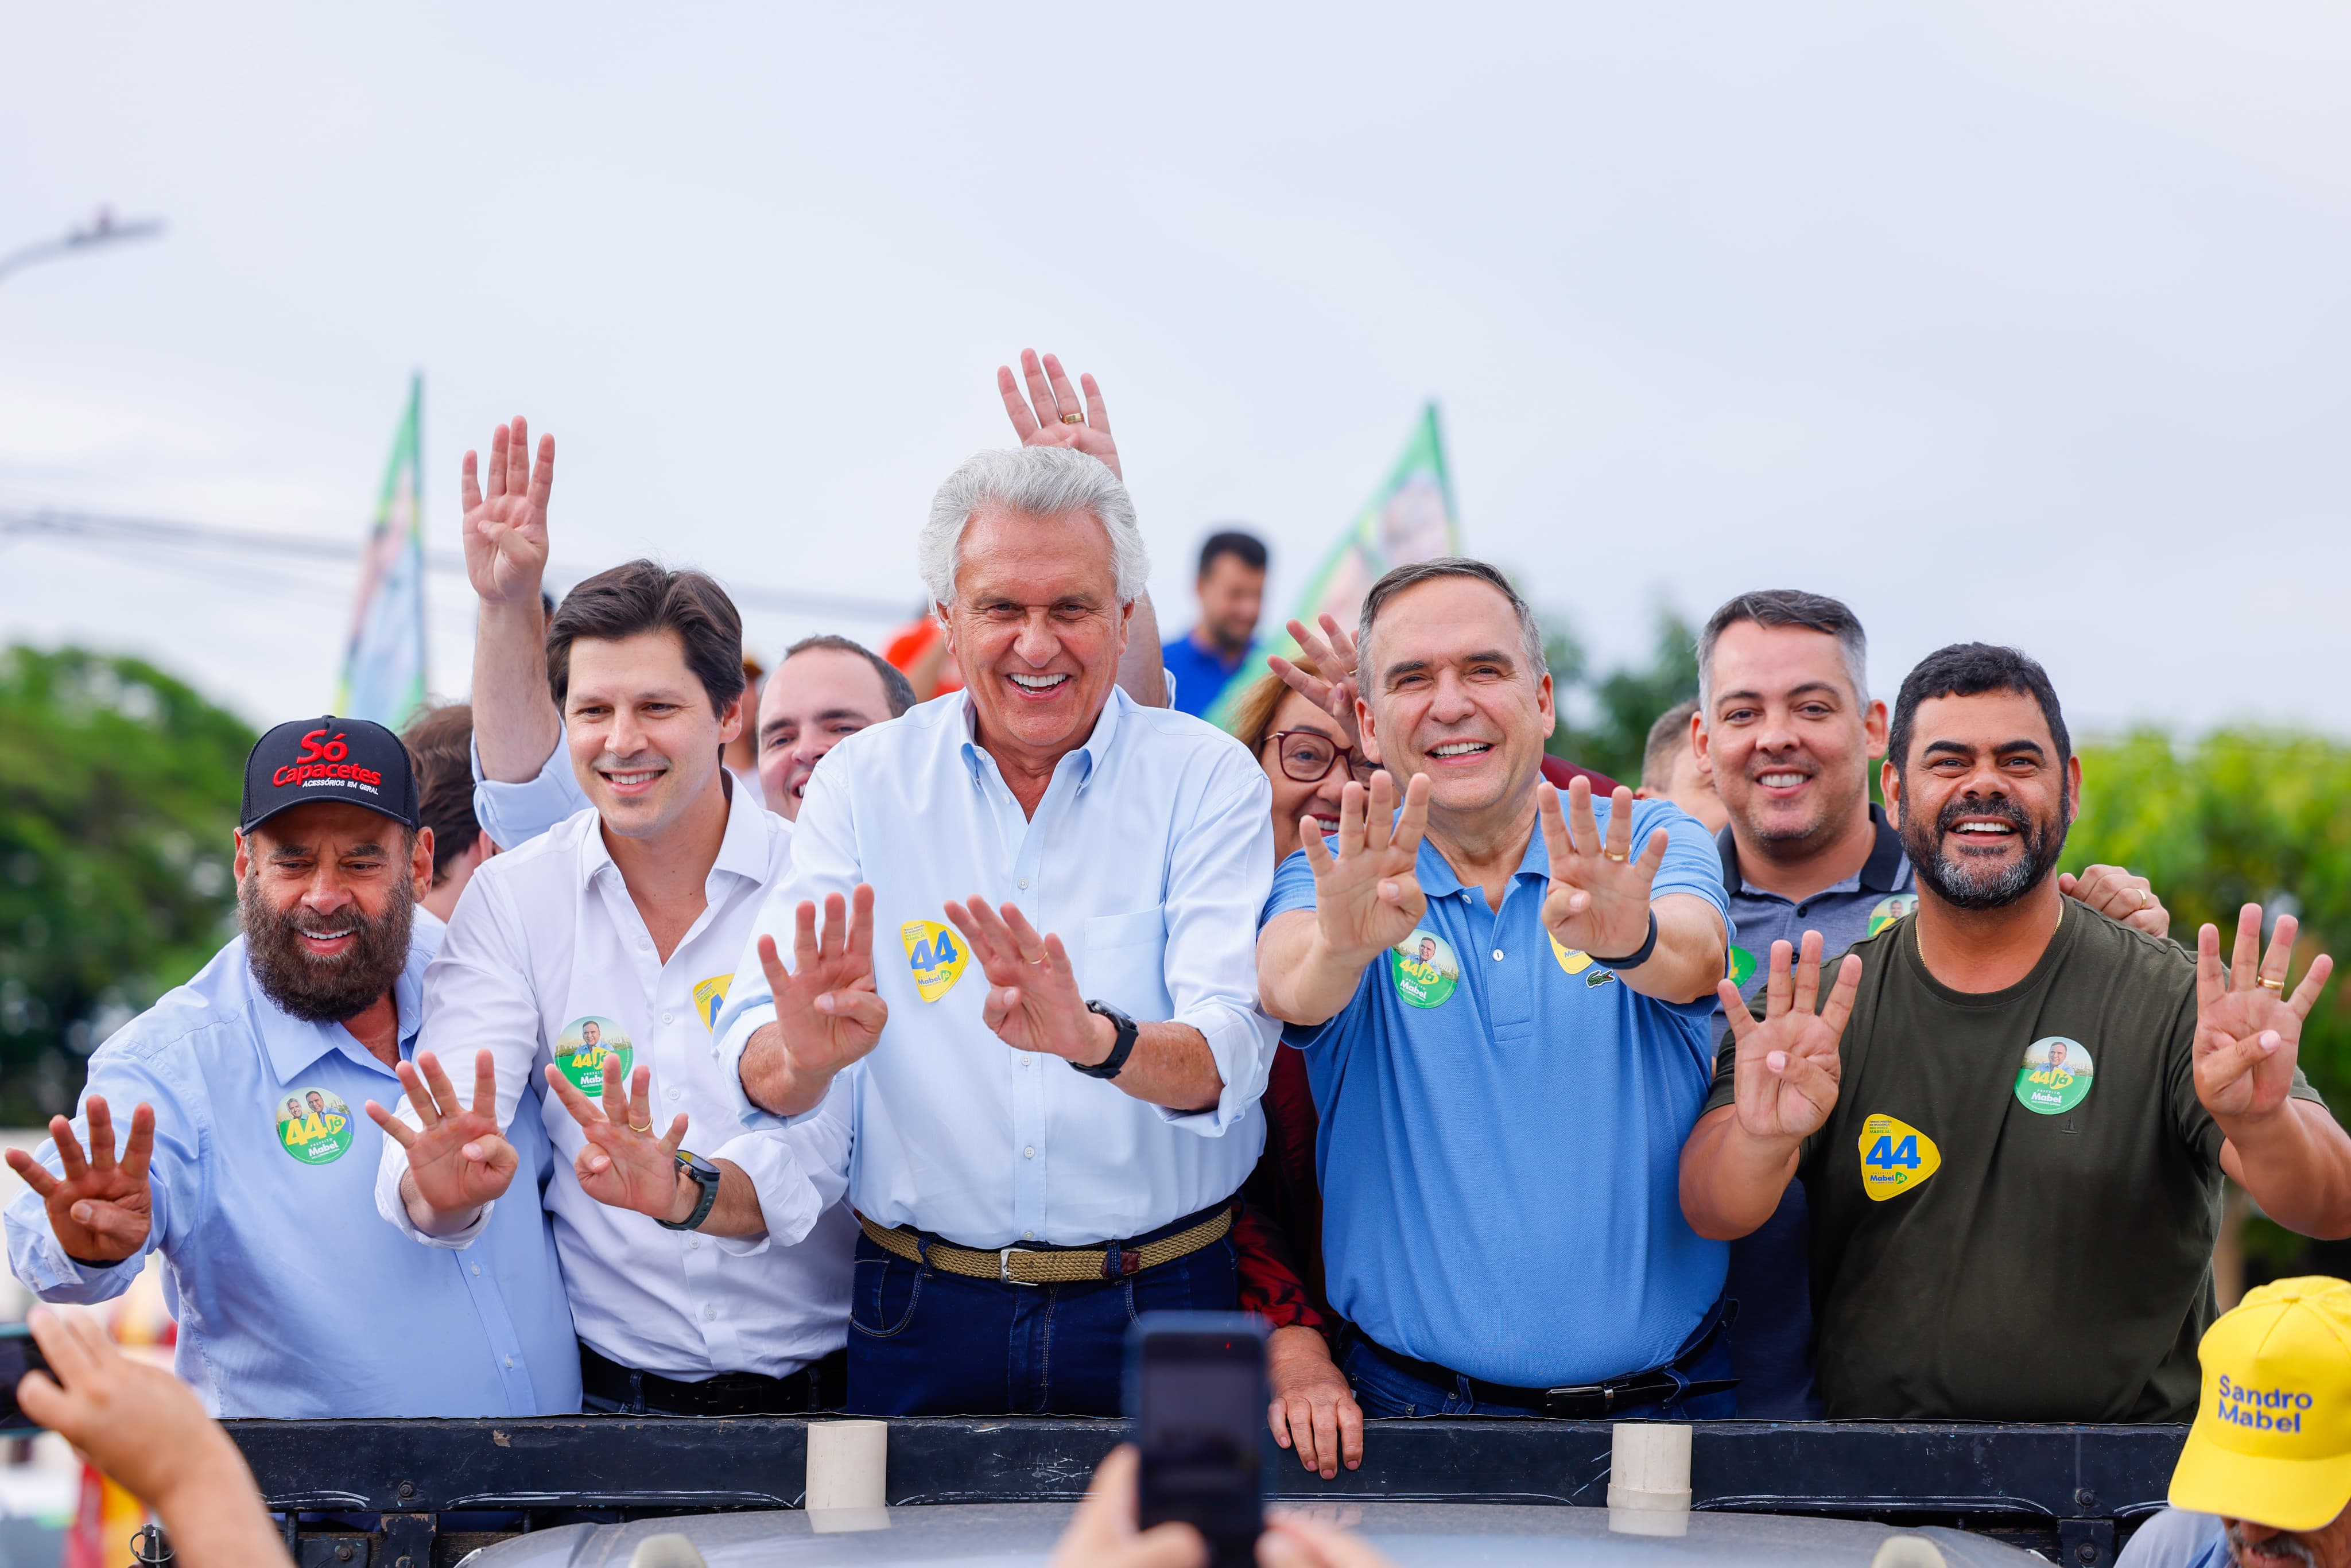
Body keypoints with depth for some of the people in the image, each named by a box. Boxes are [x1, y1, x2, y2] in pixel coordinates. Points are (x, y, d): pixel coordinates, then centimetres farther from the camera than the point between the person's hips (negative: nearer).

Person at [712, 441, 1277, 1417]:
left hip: (1160, 1309, -1)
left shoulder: (1207, 778, -3)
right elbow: (755, 1060, -8)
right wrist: (803, 1055, -32)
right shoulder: (864, 780, 2)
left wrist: (1098, 1041, -38)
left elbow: (1230, 1057, -16)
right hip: (924, 1321, 1)